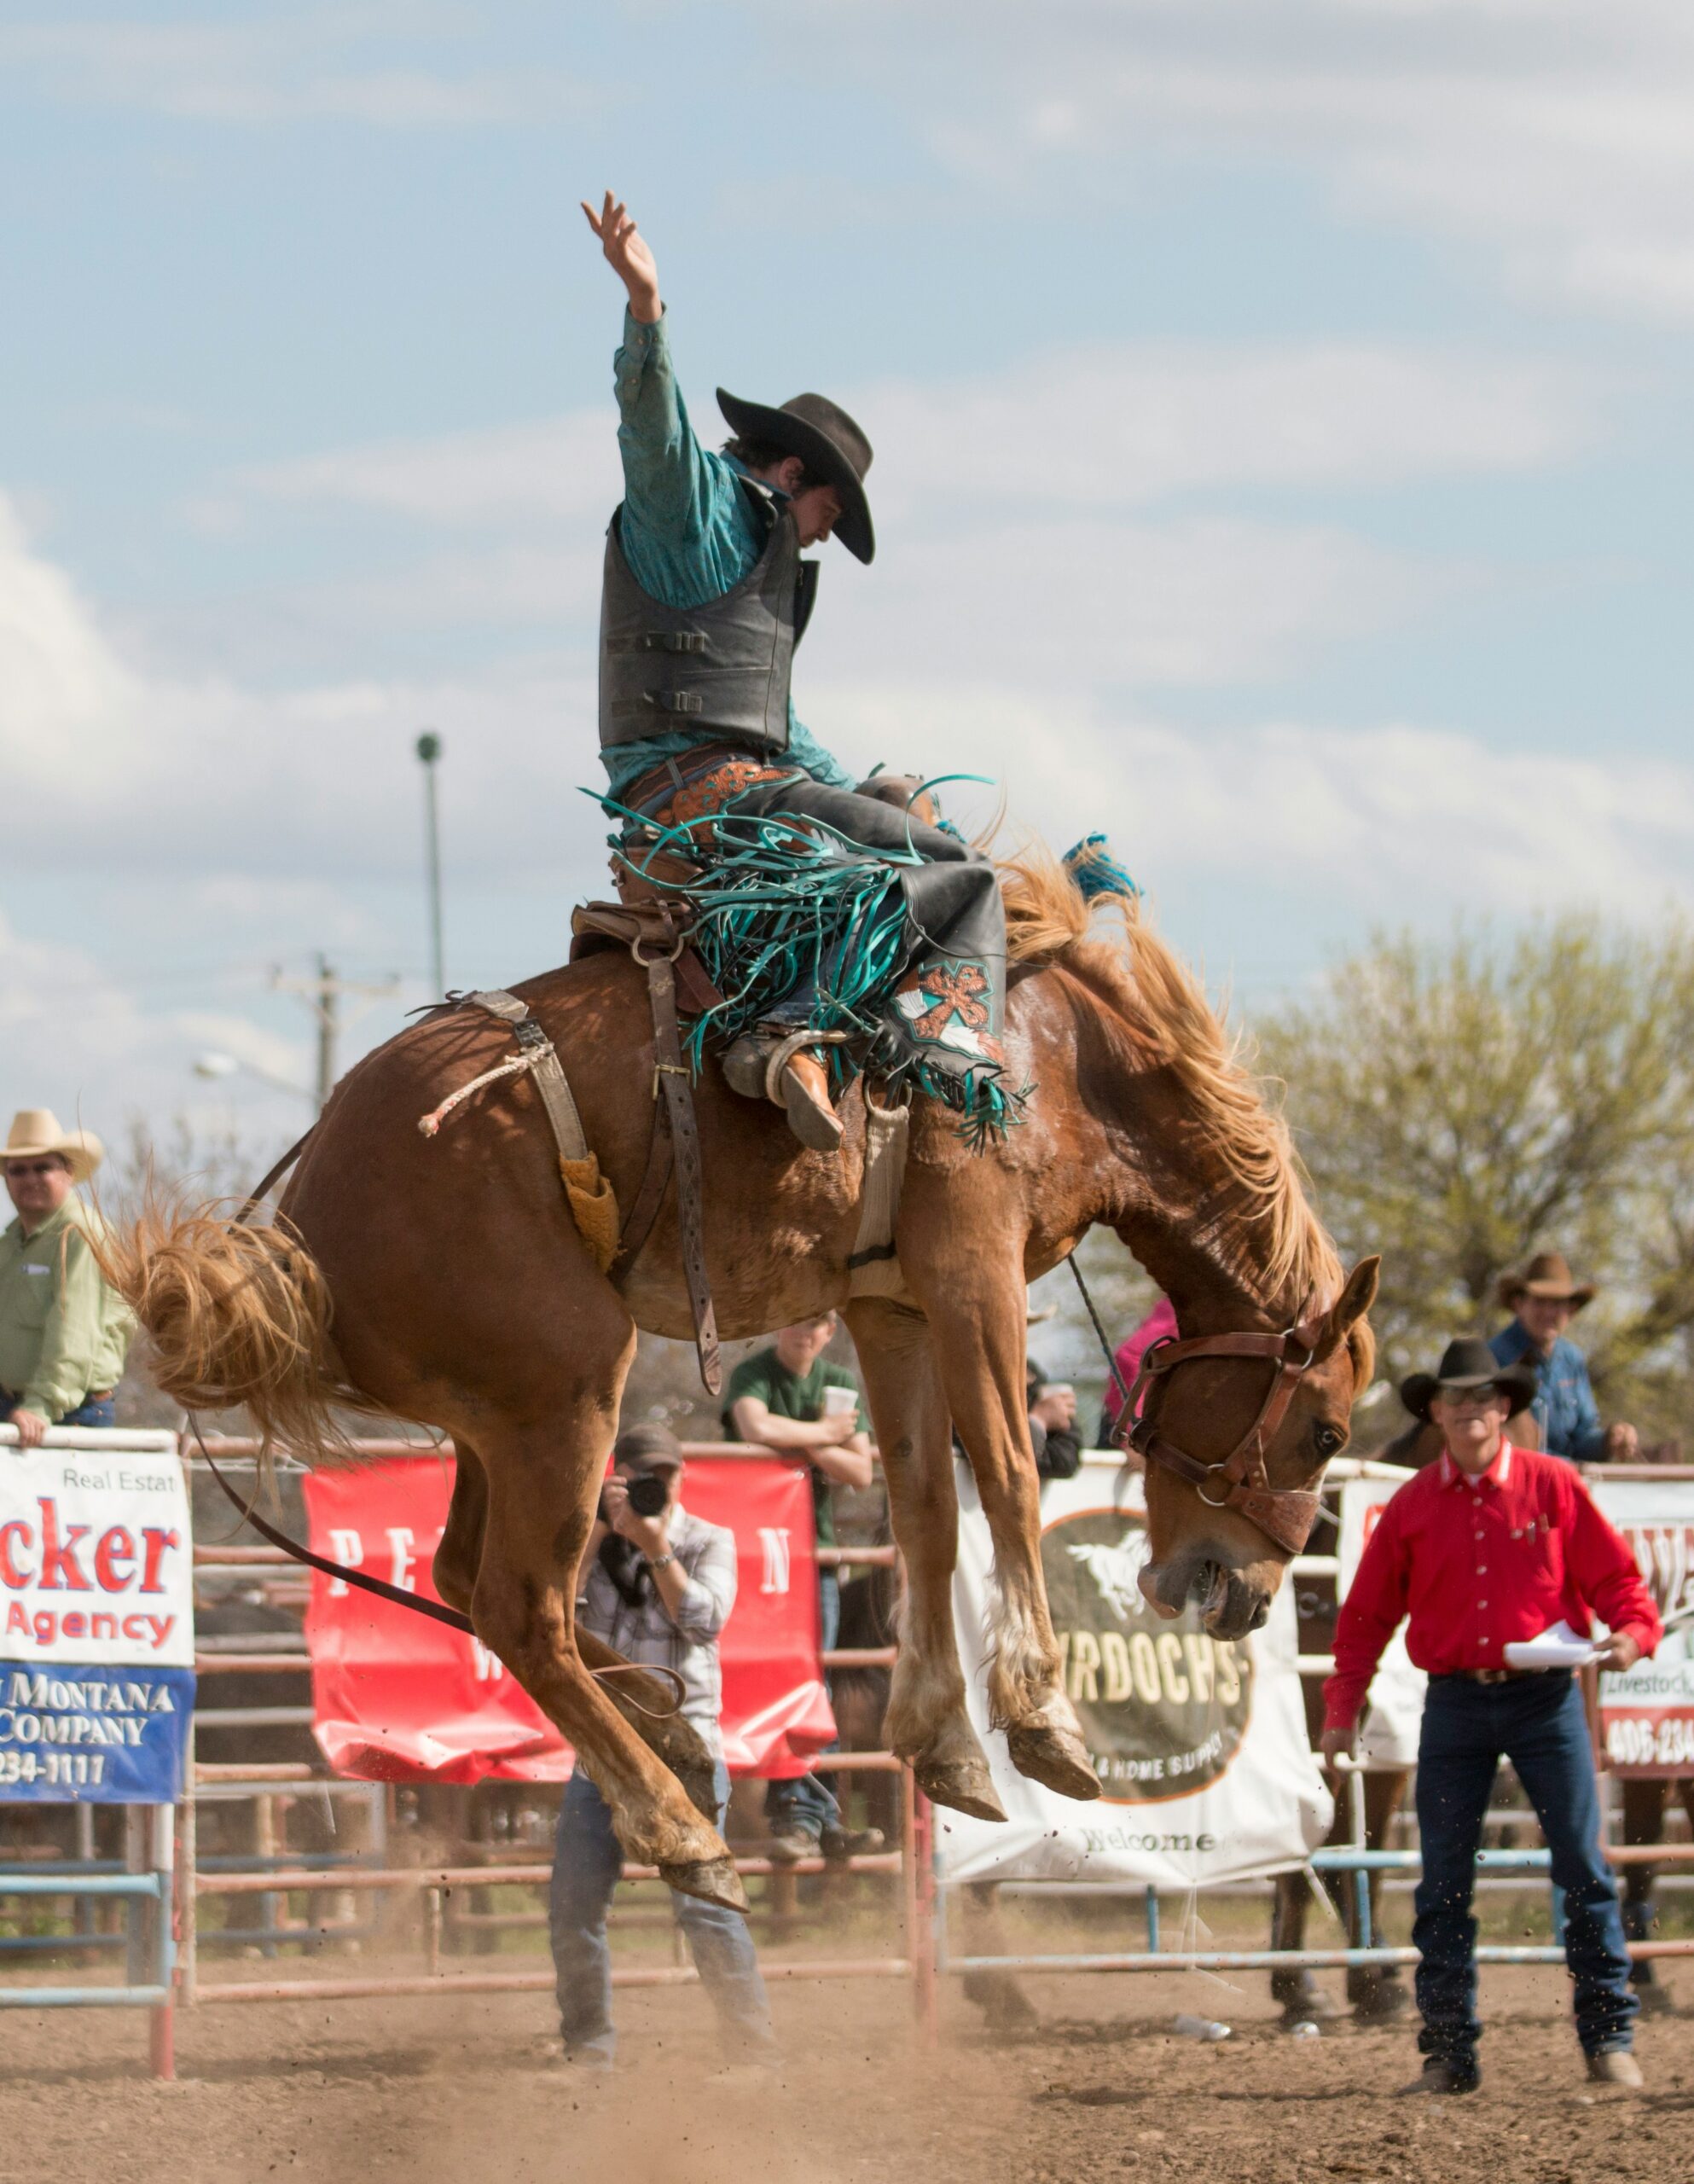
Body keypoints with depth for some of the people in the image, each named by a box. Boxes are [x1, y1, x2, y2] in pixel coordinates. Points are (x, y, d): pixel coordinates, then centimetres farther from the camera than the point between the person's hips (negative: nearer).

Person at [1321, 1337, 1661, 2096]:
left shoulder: (1552, 1486, 0)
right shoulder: (1411, 1506, 5)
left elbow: (1613, 1576, 2)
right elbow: (1367, 1614, 10)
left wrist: (1631, 1632, -18)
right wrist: (1341, 1711, 6)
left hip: (1544, 1698, -2)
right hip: (1455, 1701, 2)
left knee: (1584, 1869, -4)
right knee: (1443, 1884, 3)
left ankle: (1609, 2039, 4)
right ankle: (1449, 2053, 9)